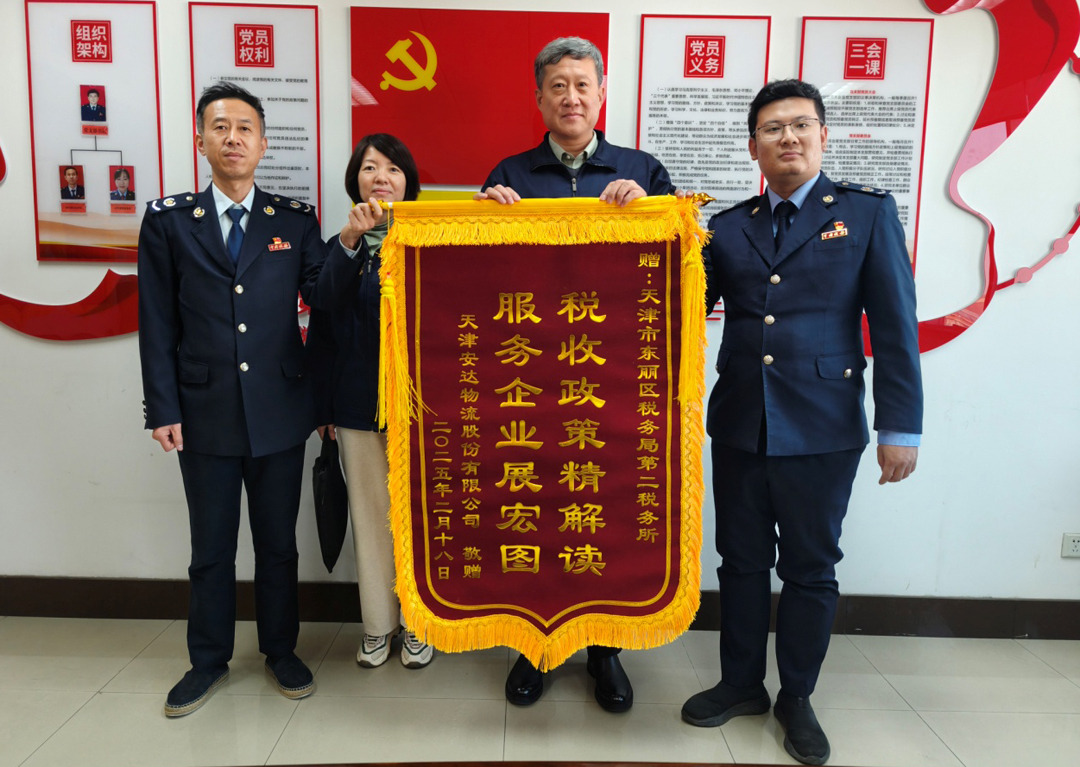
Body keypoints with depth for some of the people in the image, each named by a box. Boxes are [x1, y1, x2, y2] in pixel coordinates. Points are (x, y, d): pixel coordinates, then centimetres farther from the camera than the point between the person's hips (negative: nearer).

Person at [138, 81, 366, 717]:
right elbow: (158, 324, 1)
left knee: (278, 543, 13)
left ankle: (281, 651, 32)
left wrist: (348, 241, -22)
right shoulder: (168, 221, 2)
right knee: (211, 547, 14)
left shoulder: (296, 220, 3)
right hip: (205, 415, 0)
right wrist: (163, 410, -3)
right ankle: (210, 661, 33)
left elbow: (320, 296, -7)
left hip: (280, 412, 0)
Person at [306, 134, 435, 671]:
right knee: (369, 514, 10)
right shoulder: (339, 249, 6)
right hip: (357, 405, 2)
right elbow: (322, 335, 8)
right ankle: (377, 624, 27)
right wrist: (324, 408, 6)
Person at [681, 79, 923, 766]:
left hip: (823, 428, -3)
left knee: (810, 569, 10)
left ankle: (797, 697, 30)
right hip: (740, 425, 3)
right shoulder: (728, 226, 9)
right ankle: (742, 684, 34)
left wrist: (901, 428, -8)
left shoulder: (868, 212, 0)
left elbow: (896, 326, -4)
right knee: (742, 562, 14)